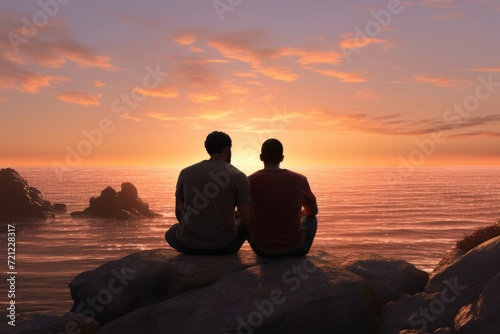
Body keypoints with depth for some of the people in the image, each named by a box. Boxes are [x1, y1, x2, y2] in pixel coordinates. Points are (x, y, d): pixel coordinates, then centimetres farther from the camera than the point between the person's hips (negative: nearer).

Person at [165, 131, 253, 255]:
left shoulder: (186, 172, 1)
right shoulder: (238, 177, -7)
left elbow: (178, 213, 7)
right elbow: (248, 219, -10)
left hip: (187, 245, 1)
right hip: (223, 246, -1)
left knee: (171, 232, 35)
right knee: (243, 223, 30)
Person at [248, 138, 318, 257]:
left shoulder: (250, 181, -9)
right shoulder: (300, 180, -7)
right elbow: (313, 211, 12)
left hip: (263, 250, 0)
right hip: (296, 248, 0)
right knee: (311, 219, 31)